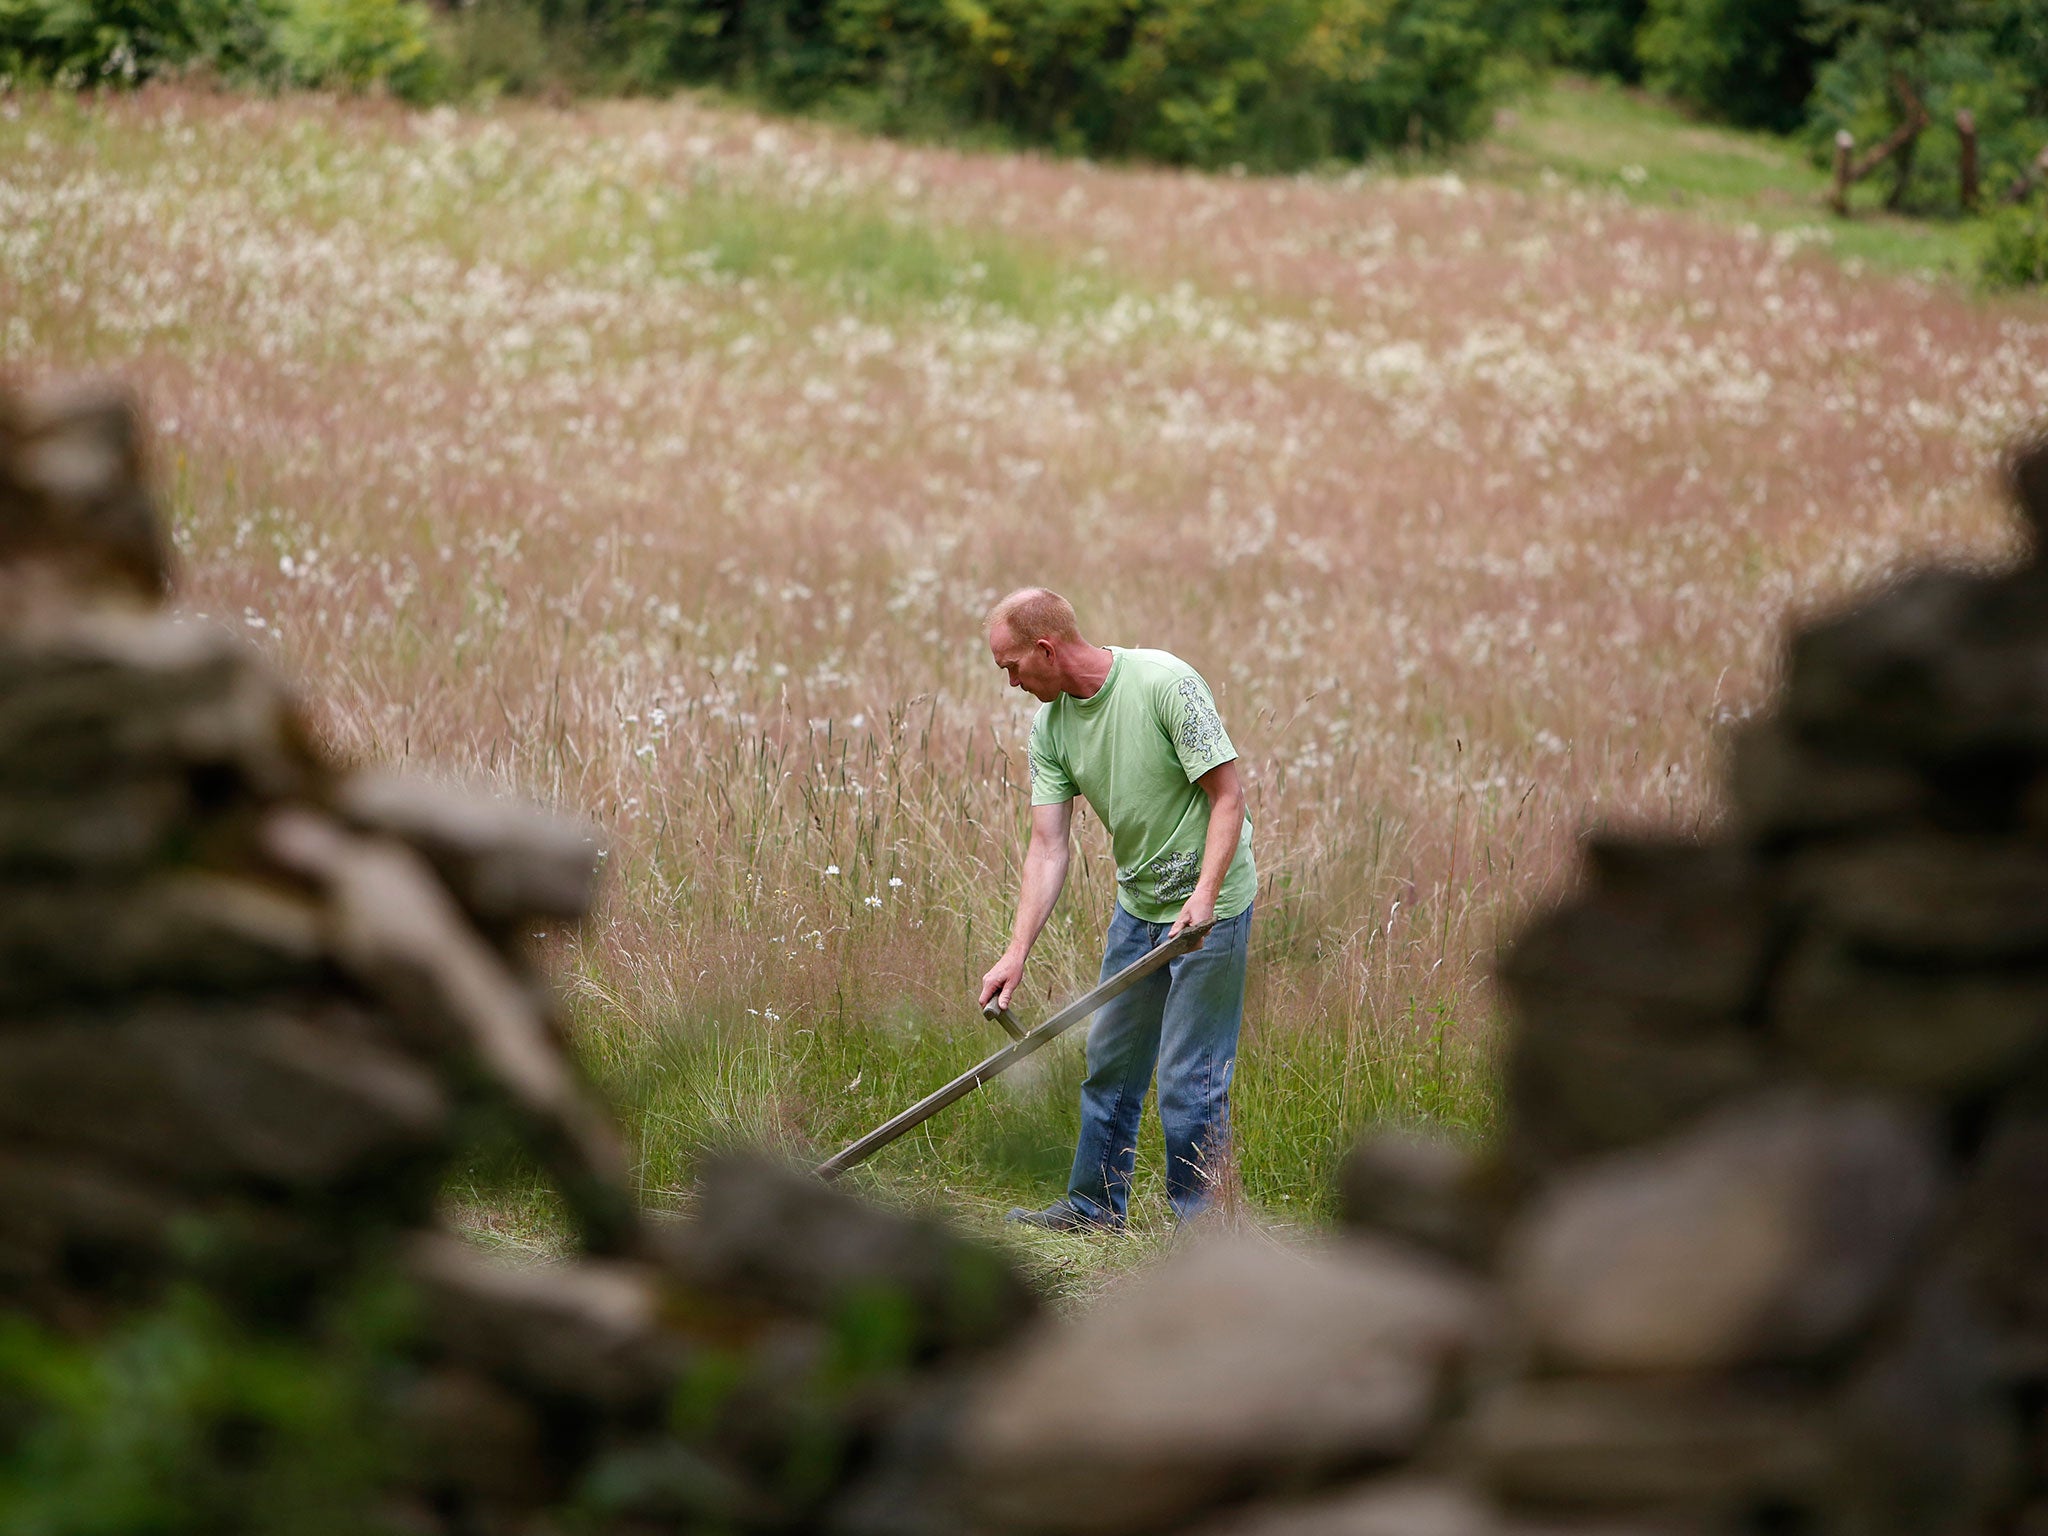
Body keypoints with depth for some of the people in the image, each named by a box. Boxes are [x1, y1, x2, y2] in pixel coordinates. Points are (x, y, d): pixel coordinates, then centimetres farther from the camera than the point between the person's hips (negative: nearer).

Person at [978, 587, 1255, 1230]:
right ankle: (1094, 1208, 30)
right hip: (1137, 904, 7)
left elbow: (1229, 794, -20)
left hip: (1209, 904, -7)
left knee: (1189, 1079, -8)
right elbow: (1048, 846, -3)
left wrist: (1204, 895, -30)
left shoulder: (1165, 684, -22)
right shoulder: (1050, 724, -1)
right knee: (1110, 1062, 16)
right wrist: (1017, 952, -11)